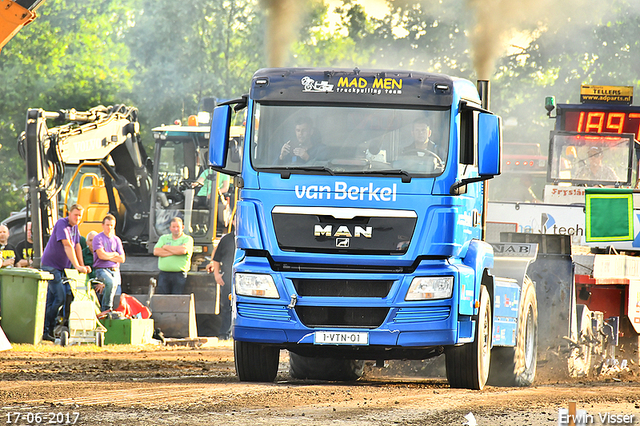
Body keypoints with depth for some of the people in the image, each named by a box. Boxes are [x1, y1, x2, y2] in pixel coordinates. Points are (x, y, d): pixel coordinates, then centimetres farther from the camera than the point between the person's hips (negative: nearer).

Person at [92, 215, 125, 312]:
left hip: (115, 271, 5)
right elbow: (101, 255, -11)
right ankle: (106, 309, -25)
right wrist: (114, 254, 4)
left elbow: (122, 259, 9)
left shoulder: (116, 240, 16)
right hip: (102, 270, -5)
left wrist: (108, 256, -1)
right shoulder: (98, 238, 2)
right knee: (110, 282, -33)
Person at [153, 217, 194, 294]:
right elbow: (156, 251, 1)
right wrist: (174, 252, -7)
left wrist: (166, 247, -1)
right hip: (164, 274, 3)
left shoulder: (187, 239, 6)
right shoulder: (163, 238, 16)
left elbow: (183, 250, -14)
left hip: (179, 275, -3)